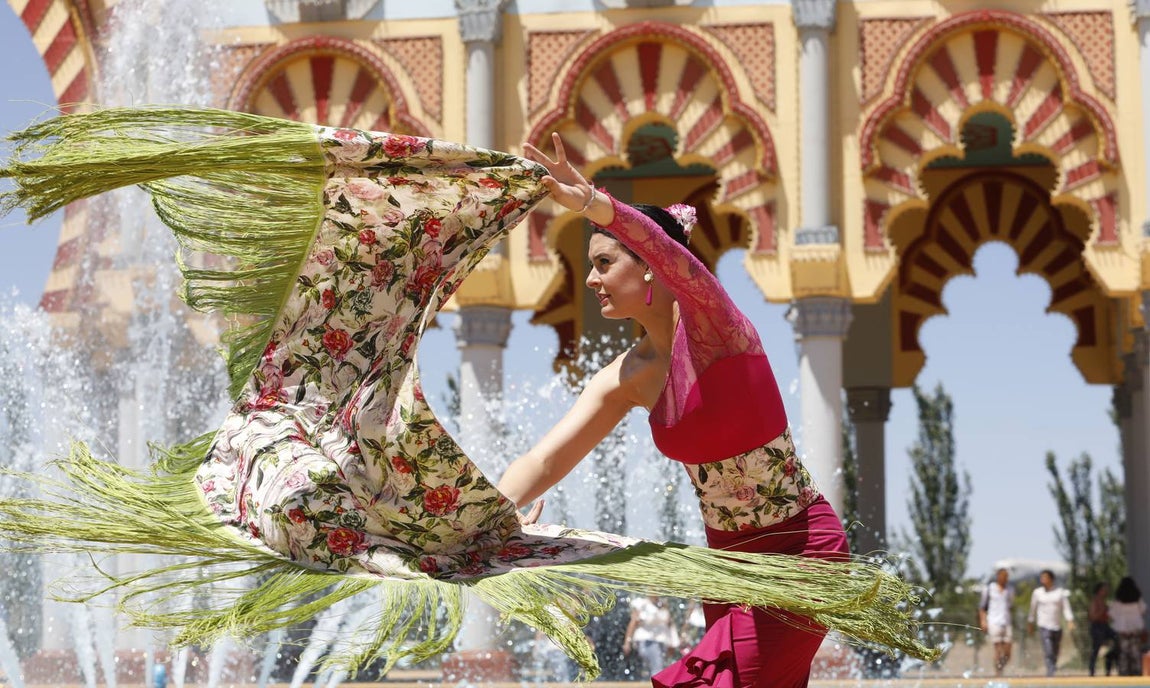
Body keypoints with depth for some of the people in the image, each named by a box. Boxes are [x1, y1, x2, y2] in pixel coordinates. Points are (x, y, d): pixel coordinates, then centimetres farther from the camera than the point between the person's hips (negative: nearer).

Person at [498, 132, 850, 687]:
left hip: (801, 548, -7)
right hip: (729, 558, 7)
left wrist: (595, 205, -58)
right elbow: (544, 460, -6)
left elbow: (674, 255, -40)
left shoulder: (709, 325, -17)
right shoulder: (629, 377, 1)